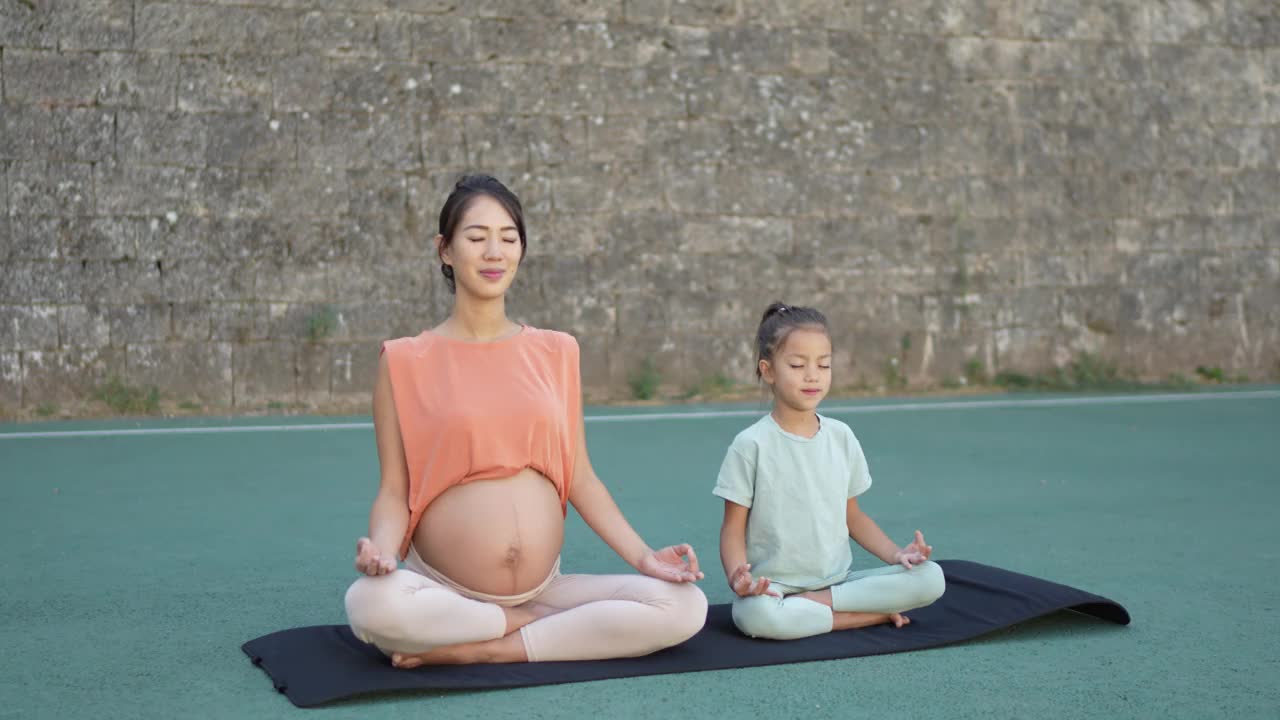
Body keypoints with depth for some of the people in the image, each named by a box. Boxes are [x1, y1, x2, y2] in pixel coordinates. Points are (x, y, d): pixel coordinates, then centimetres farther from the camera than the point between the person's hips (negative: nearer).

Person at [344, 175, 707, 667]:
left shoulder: (554, 352, 9)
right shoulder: (405, 361, 1)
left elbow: (580, 478, 11)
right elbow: (394, 490, -1)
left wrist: (643, 556, 0)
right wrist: (382, 549, -21)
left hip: (544, 587, 3)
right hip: (442, 588, -3)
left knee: (686, 606, -19)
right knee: (371, 605, -36)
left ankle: (475, 650, -14)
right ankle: (545, 627, -11)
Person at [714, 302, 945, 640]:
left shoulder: (841, 436, 7)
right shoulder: (752, 444, -7)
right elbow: (733, 528, -5)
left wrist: (895, 554, -1)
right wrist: (737, 576, -25)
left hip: (837, 580, 4)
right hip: (774, 587, -4)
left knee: (930, 578, -16)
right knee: (755, 614, -40)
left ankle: (814, 602, -14)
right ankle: (875, 615, -21)